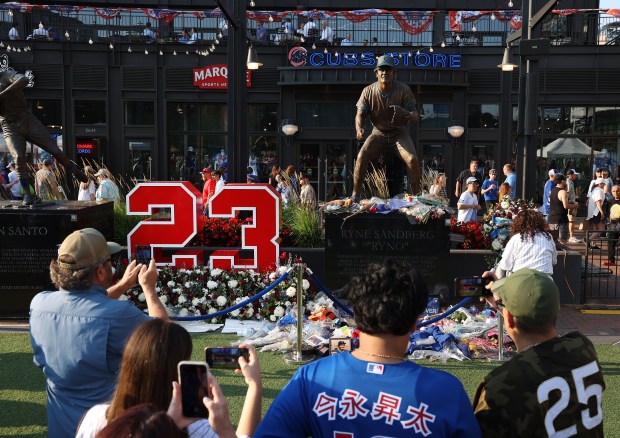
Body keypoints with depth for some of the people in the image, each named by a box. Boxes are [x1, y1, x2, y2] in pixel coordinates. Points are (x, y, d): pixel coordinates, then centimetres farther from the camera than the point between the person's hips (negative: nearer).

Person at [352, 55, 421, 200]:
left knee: (412, 159, -24)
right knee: (361, 156, -22)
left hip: (399, 132, -1)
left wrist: (409, 115, -38)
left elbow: (415, 115, -12)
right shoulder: (368, 91, -9)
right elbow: (360, 114, -7)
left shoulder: (404, 90, -13)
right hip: (379, 132, 1)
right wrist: (359, 128, -31)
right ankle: (355, 196, -12)